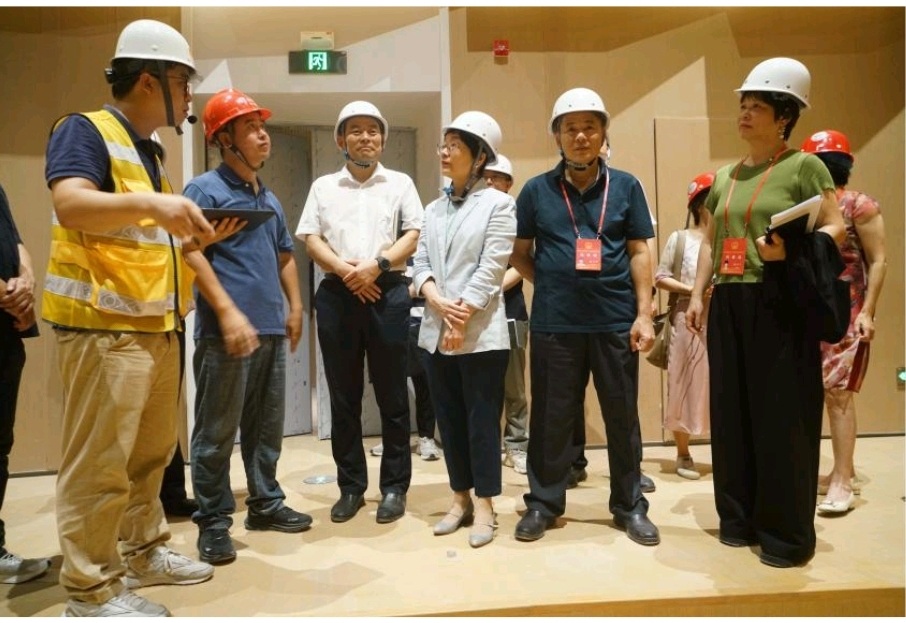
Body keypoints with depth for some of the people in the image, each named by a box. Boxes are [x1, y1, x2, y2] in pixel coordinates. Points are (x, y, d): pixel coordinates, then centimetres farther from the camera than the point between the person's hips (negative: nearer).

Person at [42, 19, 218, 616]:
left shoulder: (149, 153, 21)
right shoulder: (85, 130, -5)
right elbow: (71, 206, -24)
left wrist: (191, 237, 10)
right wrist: (152, 204, -38)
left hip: (156, 327, 9)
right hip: (104, 327, -9)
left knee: (151, 454, 15)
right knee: (100, 463, -2)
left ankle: (144, 551, 29)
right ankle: (91, 588, 9)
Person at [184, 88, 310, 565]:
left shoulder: (269, 198, 19)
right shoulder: (204, 189, -3)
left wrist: (295, 307, 15)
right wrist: (227, 313, -20)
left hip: (271, 329, 7)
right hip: (224, 330, -7)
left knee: (267, 426, 14)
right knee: (217, 432, 0)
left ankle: (266, 503, 27)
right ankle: (213, 522, 12)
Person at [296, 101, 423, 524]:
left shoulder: (400, 184, 12)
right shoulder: (323, 186, 15)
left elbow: (414, 234, 2)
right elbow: (311, 239, 6)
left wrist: (377, 264, -14)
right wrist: (344, 269, -11)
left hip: (388, 292, -1)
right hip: (337, 294, 2)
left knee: (392, 394, 2)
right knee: (343, 395, 6)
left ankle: (394, 487, 12)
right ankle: (350, 486, 17)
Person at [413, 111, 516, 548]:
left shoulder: (498, 204, -3)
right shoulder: (433, 209, 15)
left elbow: (491, 270, -11)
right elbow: (420, 264, 7)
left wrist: (462, 319, -15)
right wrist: (438, 301, -12)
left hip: (481, 334, -6)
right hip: (435, 331, 6)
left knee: (482, 420, 2)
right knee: (449, 419, 11)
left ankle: (484, 505, 15)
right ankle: (460, 498, 25)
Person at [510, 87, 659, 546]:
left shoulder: (626, 187, 6)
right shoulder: (536, 190, 4)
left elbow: (639, 253, 5)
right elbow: (519, 254, 11)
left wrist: (644, 314, -1)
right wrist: (550, 284, 0)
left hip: (616, 320, 1)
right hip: (554, 323, 0)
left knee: (622, 415, 10)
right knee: (551, 416, 8)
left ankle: (630, 505, 26)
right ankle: (543, 502, 23)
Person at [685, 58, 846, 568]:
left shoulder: (804, 166, -1)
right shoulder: (724, 178, 16)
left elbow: (835, 228, -5)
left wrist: (792, 250, -24)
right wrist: (697, 295, 10)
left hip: (780, 302, -6)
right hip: (729, 306, 6)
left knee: (782, 415, -2)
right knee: (732, 411, 9)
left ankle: (788, 532, 12)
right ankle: (739, 518, 23)